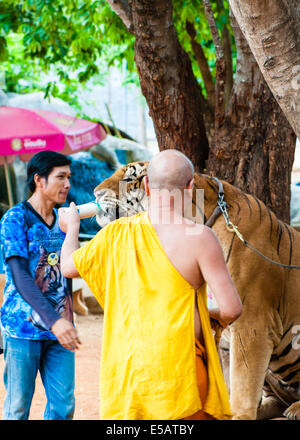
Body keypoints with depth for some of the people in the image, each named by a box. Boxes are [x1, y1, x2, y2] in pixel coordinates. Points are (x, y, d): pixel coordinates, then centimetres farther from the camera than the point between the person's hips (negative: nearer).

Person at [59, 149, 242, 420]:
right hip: (178, 365, -4)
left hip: (124, 365, 4)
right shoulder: (198, 238, -12)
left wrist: (71, 228, 37)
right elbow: (232, 308, -14)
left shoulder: (117, 233, 1)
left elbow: (69, 266, 17)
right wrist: (220, 316, 11)